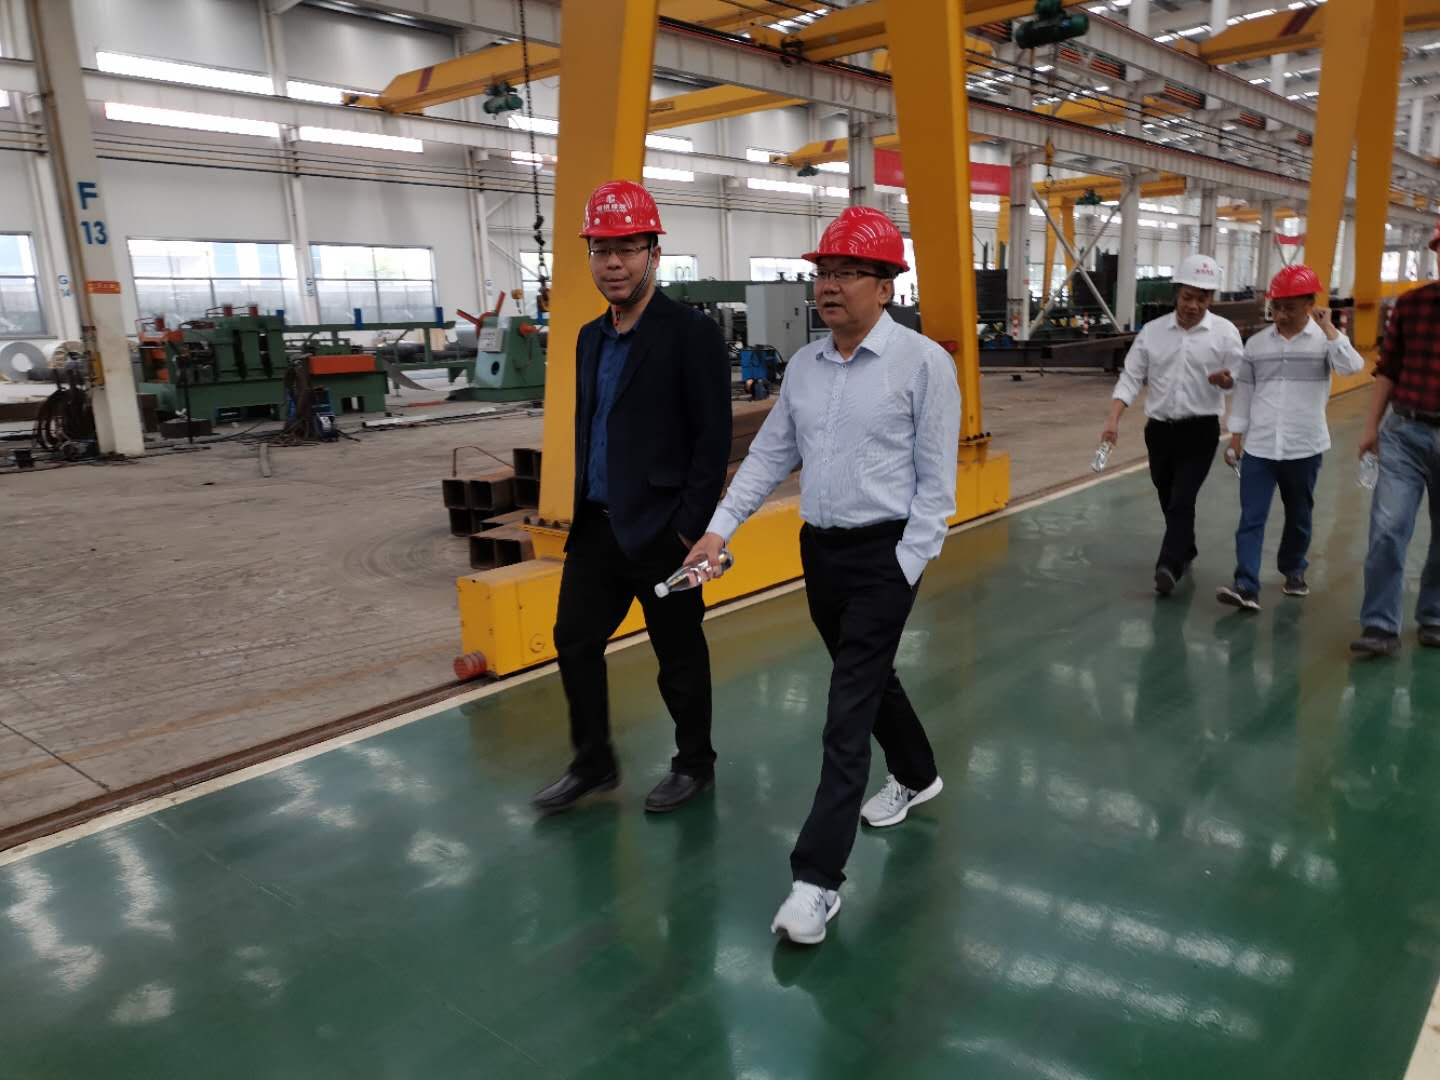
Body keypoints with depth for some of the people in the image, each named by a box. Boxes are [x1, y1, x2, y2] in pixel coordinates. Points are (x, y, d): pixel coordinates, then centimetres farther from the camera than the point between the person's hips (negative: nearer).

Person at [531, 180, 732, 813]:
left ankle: (694, 765, 29)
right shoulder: (591, 337, 11)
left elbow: (713, 441, -14)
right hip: (597, 526, 7)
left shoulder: (692, 334, -11)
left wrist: (689, 529, -16)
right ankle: (593, 763, 30)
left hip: (660, 532, -7)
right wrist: (582, 511, 14)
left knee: (679, 654, 8)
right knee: (574, 641, 11)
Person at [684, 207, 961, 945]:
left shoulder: (922, 361, -11)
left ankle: (817, 876, -1)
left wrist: (906, 568, -14)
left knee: (848, 708, -7)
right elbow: (769, 455, 10)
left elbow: (936, 477, -11)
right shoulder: (803, 366, 7)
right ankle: (916, 775, 48)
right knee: (870, 678, 22)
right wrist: (720, 529, 1)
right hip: (819, 550, 6)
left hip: (883, 556, -6)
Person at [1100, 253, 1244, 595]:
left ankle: (1168, 567, -17)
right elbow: (1131, 377, 2)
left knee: (1182, 501, -13)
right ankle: (1185, 552, 37)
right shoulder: (1152, 330, 3)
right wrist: (1113, 419, -10)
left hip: (1200, 431, -3)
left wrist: (1227, 380, -26)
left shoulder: (1224, 331, -3)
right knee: (1168, 501, 16)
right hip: (1159, 429, 4)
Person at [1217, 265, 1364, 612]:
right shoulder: (1257, 344, 4)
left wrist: (1328, 327, -19)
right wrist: (1236, 434, 9)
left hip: (1304, 448, -1)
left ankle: (1293, 570, 36)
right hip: (1259, 447, 1)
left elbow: (1352, 367, -21)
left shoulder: (1326, 339, -2)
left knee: (1299, 515, 16)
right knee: (1251, 518, -7)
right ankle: (1246, 587, -11)